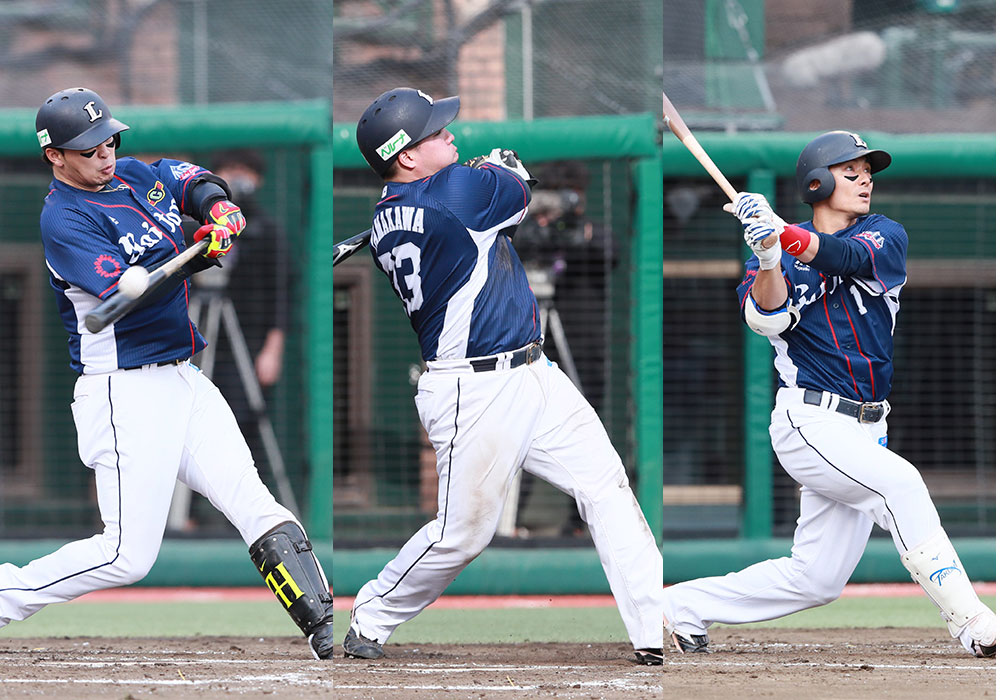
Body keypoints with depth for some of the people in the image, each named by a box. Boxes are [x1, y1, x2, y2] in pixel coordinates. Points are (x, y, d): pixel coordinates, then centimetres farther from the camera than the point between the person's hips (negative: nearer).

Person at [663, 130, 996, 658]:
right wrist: (767, 258, -34)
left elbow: (850, 257, -17)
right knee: (898, 481, -29)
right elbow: (766, 318, -15)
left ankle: (687, 606, 22)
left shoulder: (886, 237, 6)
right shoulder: (781, 252, 4)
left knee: (817, 579, 5)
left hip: (866, 430, 4)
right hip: (809, 422, -4)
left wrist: (780, 231, -33)